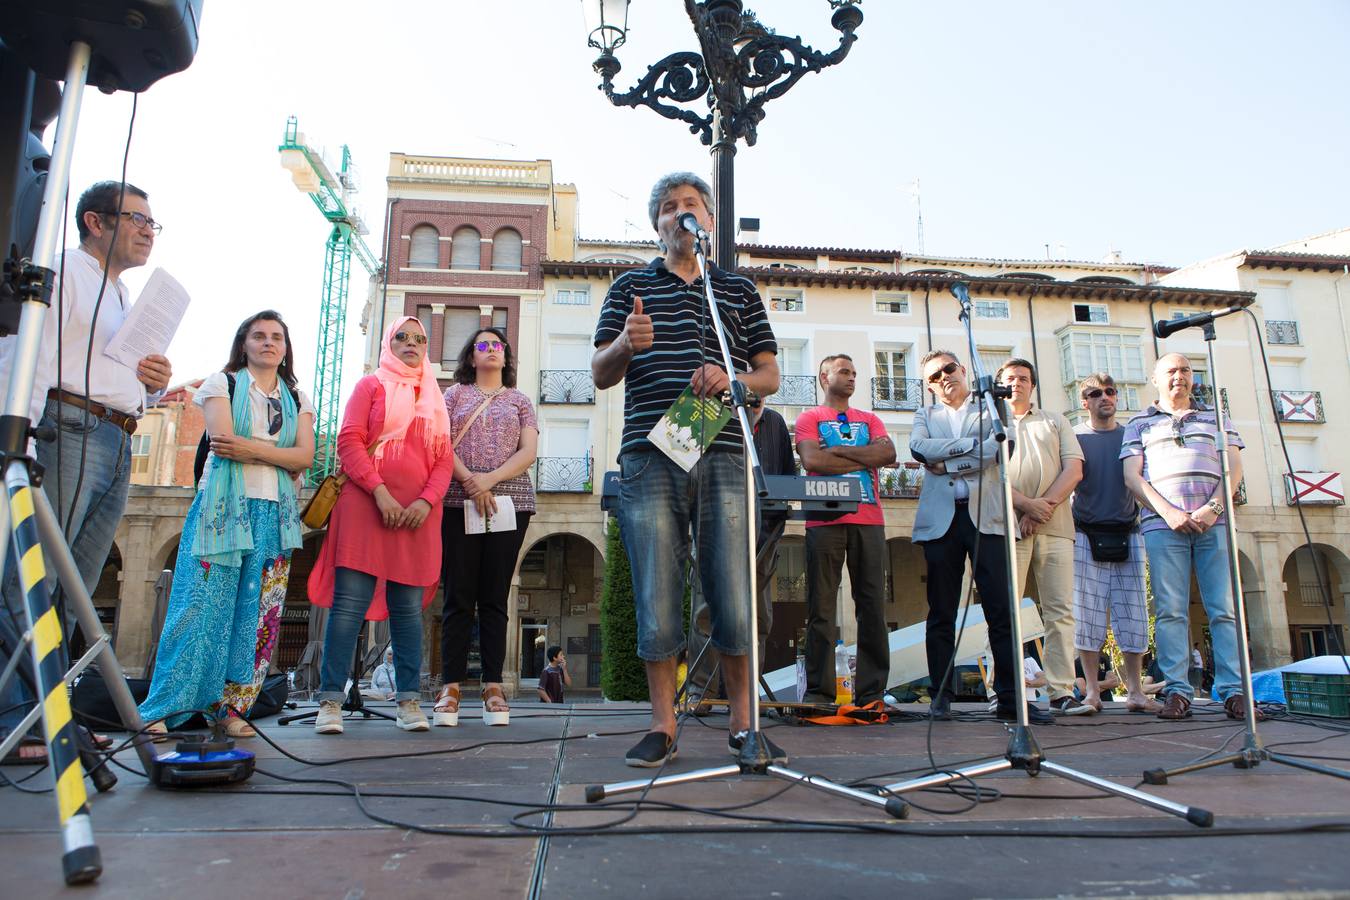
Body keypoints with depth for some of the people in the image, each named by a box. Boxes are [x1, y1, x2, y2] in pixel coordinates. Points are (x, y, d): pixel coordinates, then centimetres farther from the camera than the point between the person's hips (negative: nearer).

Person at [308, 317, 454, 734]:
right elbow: (348, 441, -1)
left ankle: (409, 702, 6)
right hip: (366, 503, -3)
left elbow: (445, 459, 11)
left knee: (409, 608, 3)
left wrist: (427, 500, -7)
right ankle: (330, 701, -2)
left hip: (418, 512, 3)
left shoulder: (434, 397, 20)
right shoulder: (372, 385, 11)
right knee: (350, 602, -7)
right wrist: (380, 491, -14)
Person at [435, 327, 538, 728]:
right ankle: (451, 686, 0)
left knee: (495, 597, 0)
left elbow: (529, 451, 4)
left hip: (510, 503, 1)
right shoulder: (454, 394, 17)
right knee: (458, 595, -3)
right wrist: (468, 479, -13)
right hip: (458, 502, 0)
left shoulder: (520, 401, 18)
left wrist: (490, 480, -12)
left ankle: (493, 687, 1)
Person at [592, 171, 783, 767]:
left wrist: (732, 378, -7)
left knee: (734, 601, -1)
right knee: (656, 600, 0)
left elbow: (770, 375, 15)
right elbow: (601, 376, 10)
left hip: (723, 457, 1)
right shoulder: (631, 287, 17)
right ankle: (663, 726, 14)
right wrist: (625, 345, -13)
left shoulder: (740, 289, 19)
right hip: (649, 457, 0)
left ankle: (743, 724, 15)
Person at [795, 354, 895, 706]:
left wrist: (838, 451, -2)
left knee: (872, 606, 0)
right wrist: (864, 458, 0)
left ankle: (872, 693, 5)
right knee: (821, 607, -4)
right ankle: (819, 692, 0)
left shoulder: (870, 420, 22)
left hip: (869, 521, 4)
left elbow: (889, 454, 4)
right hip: (825, 520, -3)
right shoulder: (809, 419, 11)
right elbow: (812, 460, -7)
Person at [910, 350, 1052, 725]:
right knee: (941, 613, 3)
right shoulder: (925, 416, 19)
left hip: (986, 516, -1)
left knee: (1002, 610, -4)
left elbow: (1000, 447, -6)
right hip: (941, 520, 1)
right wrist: (970, 443, -6)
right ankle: (942, 696, 9)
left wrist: (946, 462, -4)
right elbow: (918, 447, -3)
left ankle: (1010, 698, 0)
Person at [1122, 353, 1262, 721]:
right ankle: (1177, 691, -4)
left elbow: (1234, 466, 9)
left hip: (1214, 522, 1)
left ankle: (1234, 691, -3)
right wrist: (1168, 512, -9)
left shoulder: (1216, 418, 22)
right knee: (1170, 611, -5)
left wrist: (1213, 507, -8)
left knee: (1225, 608, -4)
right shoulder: (1140, 424, 17)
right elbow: (1132, 477, 6)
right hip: (1162, 525, -1)